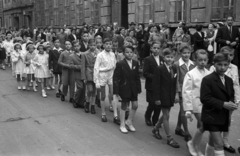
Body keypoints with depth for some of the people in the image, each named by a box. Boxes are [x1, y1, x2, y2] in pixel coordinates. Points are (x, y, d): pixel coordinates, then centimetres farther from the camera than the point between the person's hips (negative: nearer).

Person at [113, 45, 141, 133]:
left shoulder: (135, 63, 1)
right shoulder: (120, 64, -12)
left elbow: (137, 77, 5)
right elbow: (116, 78, -12)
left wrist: (138, 89, 2)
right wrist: (116, 91, -15)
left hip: (133, 89, 4)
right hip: (124, 89, -4)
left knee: (135, 105, 7)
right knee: (124, 106, 8)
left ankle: (129, 122, 28)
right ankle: (122, 125, 23)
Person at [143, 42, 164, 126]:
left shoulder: (162, 59, 9)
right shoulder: (148, 59, -4)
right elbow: (145, 73, -11)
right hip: (151, 85, -4)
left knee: (159, 104, 4)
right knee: (152, 103, -3)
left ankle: (155, 120, 23)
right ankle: (147, 117, 26)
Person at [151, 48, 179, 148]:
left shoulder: (174, 69, 4)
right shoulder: (159, 69, -13)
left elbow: (175, 83, 8)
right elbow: (156, 85, -13)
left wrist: (175, 95, 6)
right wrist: (157, 98, -15)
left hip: (171, 96, 6)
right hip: (163, 96, -6)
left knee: (165, 115, 17)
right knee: (166, 116, 0)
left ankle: (156, 129, 40)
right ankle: (169, 138, 7)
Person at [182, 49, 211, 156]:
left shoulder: (209, 74, 5)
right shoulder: (191, 74, -7)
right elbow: (186, 92, -9)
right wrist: (188, 109, -12)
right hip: (197, 104, -4)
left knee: (201, 127, 12)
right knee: (204, 126, -11)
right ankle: (192, 143, 13)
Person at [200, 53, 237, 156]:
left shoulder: (229, 80, 9)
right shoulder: (207, 79, -14)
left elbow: (231, 96, 18)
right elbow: (204, 98, -20)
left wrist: (231, 103, -6)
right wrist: (223, 104, -25)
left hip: (224, 117, 7)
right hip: (211, 116, -7)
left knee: (213, 141, 21)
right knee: (219, 144, -9)